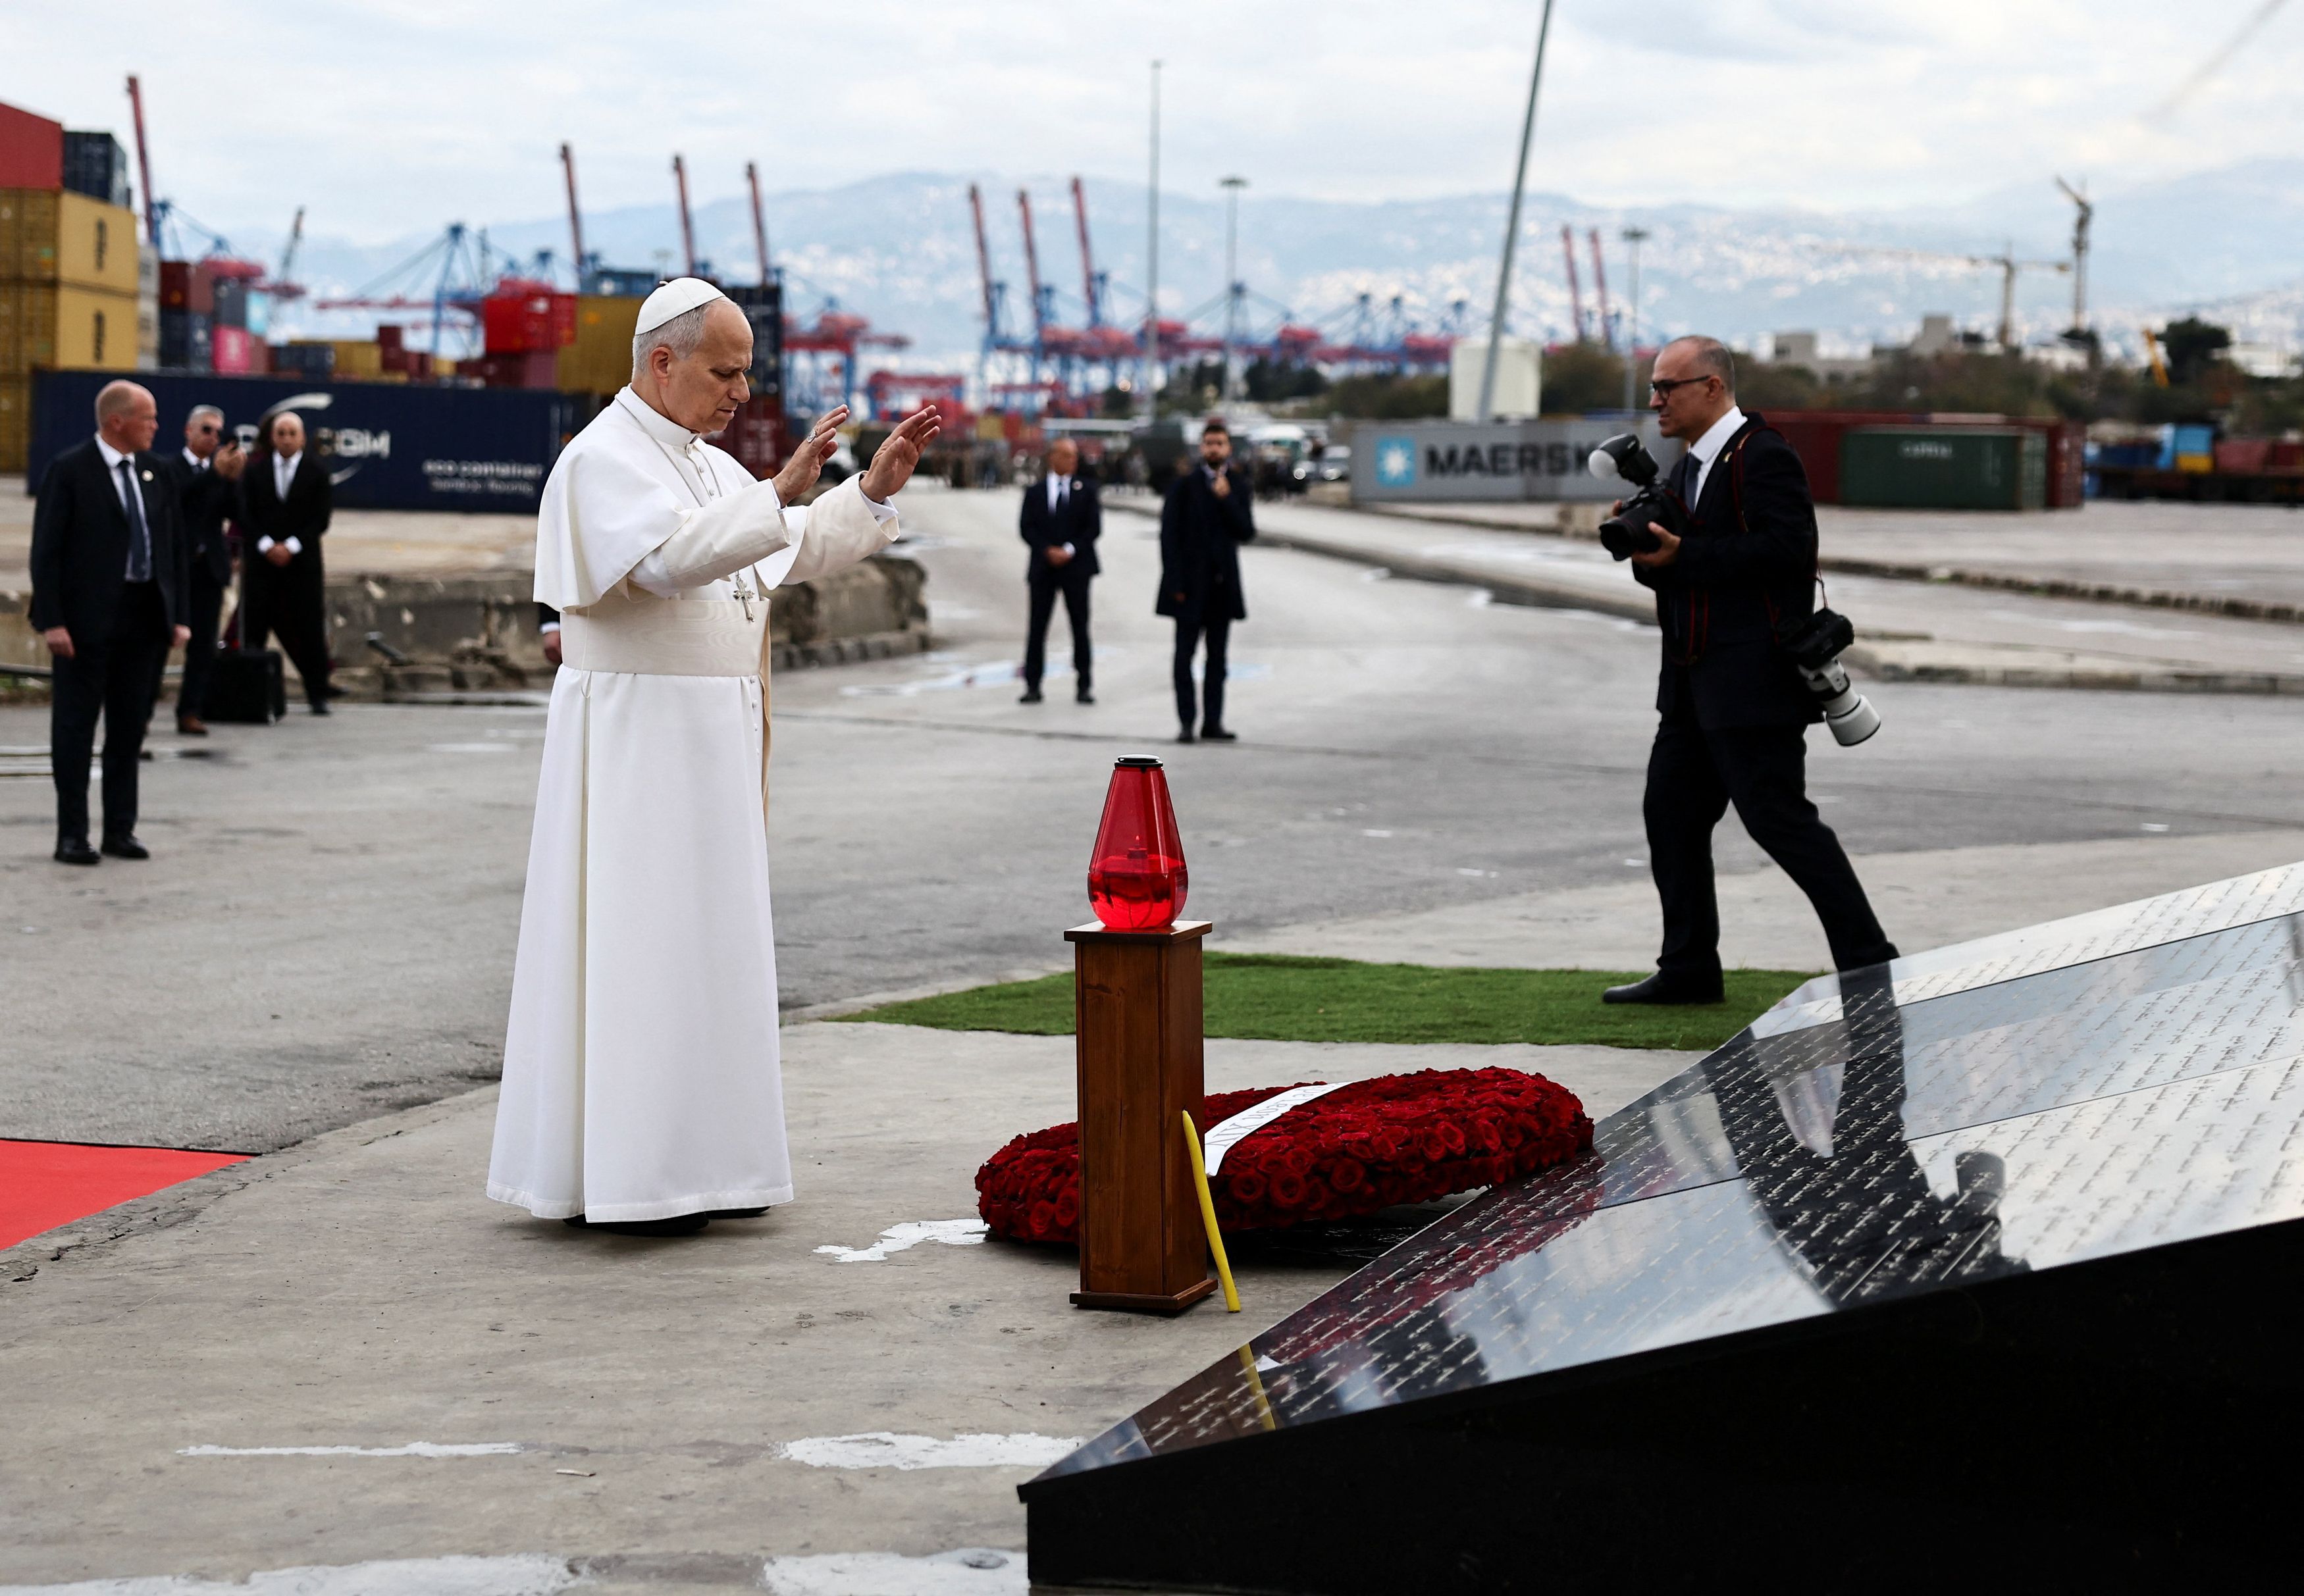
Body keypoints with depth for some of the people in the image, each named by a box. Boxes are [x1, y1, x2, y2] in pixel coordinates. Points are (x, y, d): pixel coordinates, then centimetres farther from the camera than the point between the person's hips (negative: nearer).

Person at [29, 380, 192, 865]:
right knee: (75, 727, 1)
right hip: (88, 619, -5)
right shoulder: (69, 471, -8)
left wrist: (178, 615, 6)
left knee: (130, 728, 10)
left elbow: (174, 545, 12)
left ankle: (120, 830, 19)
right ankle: (72, 835, 5)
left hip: (145, 615, 5)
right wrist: (51, 621, -16)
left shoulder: (157, 471, 8)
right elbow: (46, 550, -10)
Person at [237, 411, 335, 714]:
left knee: (309, 627, -2)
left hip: (302, 561, -1)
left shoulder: (317, 470, 2)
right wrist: (266, 545, -10)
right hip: (261, 560, 1)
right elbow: (246, 514, 3)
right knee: (255, 624, 0)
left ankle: (317, 692, 3)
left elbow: (321, 517, -2)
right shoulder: (256, 470, 7)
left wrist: (291, 547, -11)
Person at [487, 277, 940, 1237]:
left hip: (708, 743, 9)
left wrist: (875, 488, 9)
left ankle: (692, 1163, 15)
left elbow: (795, 551, 21)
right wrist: (781, 491, -36)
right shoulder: (605, 459, -13)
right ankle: (615, 1177, -2)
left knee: (702, 940, 10)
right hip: (635, 735, -9)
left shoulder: (707, 467, 15)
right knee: (635, 945, -7)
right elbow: (671, 556, -30)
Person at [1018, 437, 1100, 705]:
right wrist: (1047, 551, -13)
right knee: (1037, 627, -1)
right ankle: (1033, 686, 2)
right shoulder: (1035, 492, 9)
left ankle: (1084, 686, 4)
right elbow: (1026, 529, 2)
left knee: (1080, 627, 0)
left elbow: (1094, 527, 1)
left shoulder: (1086, 489, 8)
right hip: (1043, 567, 0)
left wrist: (1070, 550, -11)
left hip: (1076, 565, 0)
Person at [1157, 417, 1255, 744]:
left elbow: (1246, 532, -2)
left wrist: (1227, 498, -15)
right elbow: (1169, 535, -5)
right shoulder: (1184, 484, -3)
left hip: (1223, 583, 3)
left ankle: (1212, 722, 10)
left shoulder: (1238, 486, 6)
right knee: (1184, 656, -4)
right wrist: (1176, 584, -11)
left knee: (1217, 658, 6)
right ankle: (1186, 722, 0)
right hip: (1191, 583, -3)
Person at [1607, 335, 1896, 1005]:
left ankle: (1868, 963, -4)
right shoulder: (1686, 471, 19)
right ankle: (1689, 970, 18)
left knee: (1777, 818, -10)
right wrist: (1648, 551, -2)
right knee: (1671, 811, 10)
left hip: (1754, 680, -10)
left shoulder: (1763, 456, -11)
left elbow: (1787, 547, -22)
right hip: (1697, 682, 10)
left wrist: (1683, 556, -20)